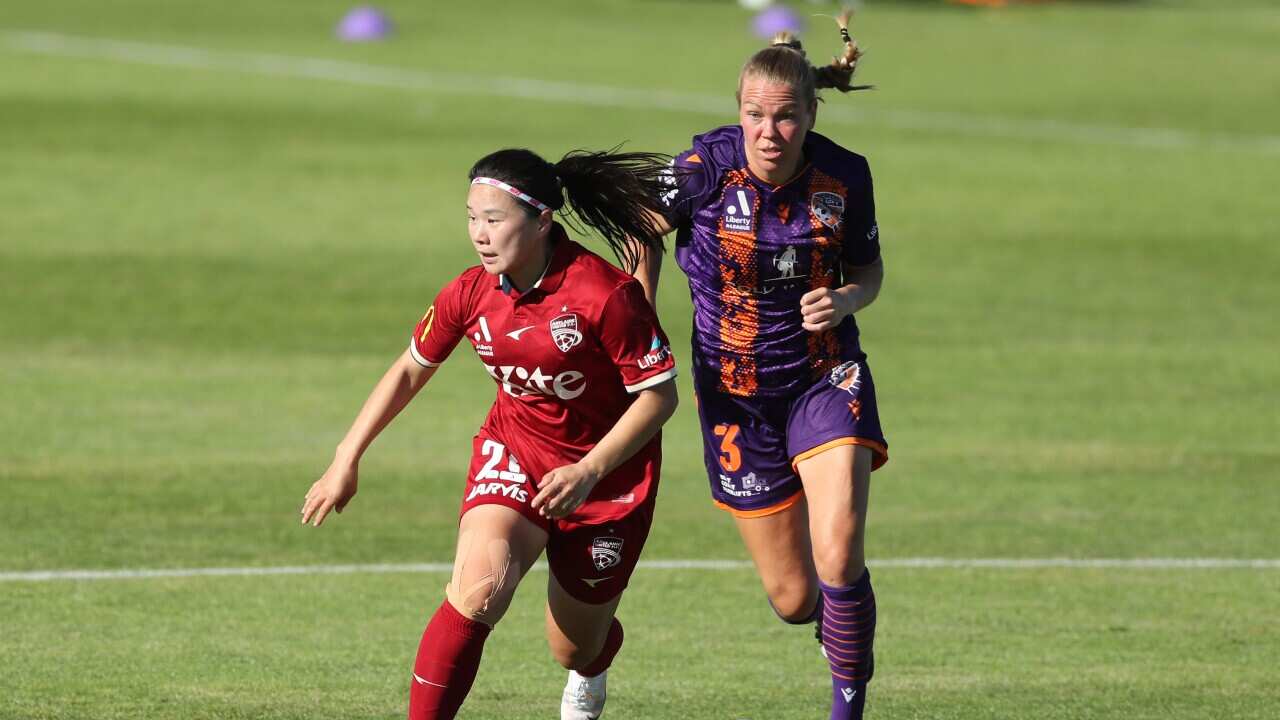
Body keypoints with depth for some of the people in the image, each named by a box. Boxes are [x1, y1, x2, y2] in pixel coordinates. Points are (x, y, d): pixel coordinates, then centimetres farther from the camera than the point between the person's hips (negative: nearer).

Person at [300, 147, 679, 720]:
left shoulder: (605, 294, -26)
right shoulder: (470, 293, -11)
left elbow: (658, 393, -17)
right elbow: (410, 370, 6)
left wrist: (588, 472, -26)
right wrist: (347, 460, 6)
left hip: (609, 470, -2)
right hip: (514, 451, 2)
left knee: (576, 649, 12)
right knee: (479, 588, -29)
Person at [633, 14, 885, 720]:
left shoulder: (844, 175, -13)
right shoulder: (708, 166, -18)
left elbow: (868, 269, 4)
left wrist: (845, 300, -18)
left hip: (825, 376, 0)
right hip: (734, 391, 0)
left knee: (838, 558, -23)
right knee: (794, 599, 4)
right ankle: (835, 614, 43)